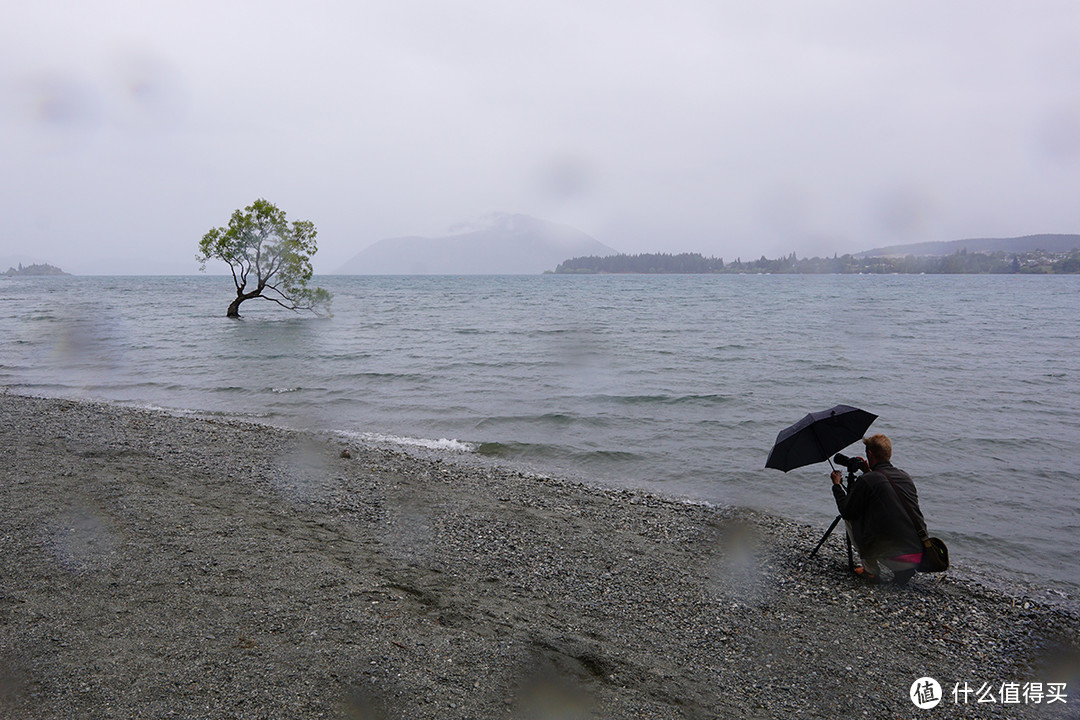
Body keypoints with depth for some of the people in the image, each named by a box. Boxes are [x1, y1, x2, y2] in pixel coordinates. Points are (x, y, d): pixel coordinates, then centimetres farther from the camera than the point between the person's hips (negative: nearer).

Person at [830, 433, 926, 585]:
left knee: (851, 520, 14)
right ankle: (902, 570, 15)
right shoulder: (905, 477, 10)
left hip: (894, 556, -6)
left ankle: (871, 571, 18)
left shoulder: (866, 481, -11)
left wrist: (837, 485, 13)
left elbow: (846, 512, 0)